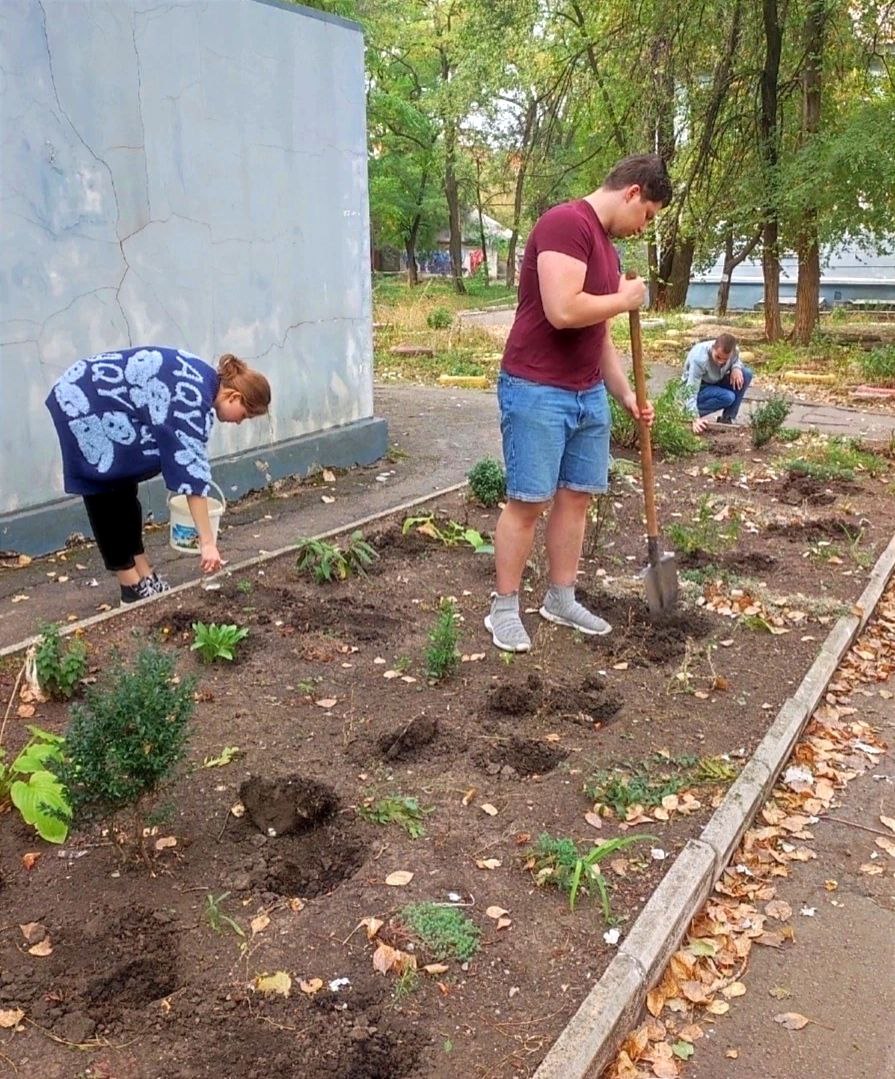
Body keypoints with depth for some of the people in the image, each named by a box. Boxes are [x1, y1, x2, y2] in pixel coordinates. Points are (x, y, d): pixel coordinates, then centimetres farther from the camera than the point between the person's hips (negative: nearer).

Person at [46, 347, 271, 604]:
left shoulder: (204, 380, 4)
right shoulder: (194, 399, -24)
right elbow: (191, 467, -28)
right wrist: (207, 542, -27)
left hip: (96, 401, 10)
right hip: (81, 402, -10)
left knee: (124, 494, 11)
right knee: (107, 500, -3)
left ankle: (145, 577, 18)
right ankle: (133, 588, 4)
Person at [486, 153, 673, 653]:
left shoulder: (607, 246, 16)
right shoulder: (566, 223, -14)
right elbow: (562, 311, -26)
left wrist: (626, 393, 14)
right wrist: (625, 299, -10)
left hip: (589, 395, 9)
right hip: (537, 392, -9)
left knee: (577, 496, 11)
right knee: (527, 501, -3)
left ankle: (562, 600, 24)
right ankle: (504, 609, 10)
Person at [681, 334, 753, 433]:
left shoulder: (732, 351, -18)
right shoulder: (699, 359, -36)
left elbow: (736, 360, 7)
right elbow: (691, 391, -37)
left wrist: (736, 368, -19)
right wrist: (696, 419, -47)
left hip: (716, 382, 7)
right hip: (699, 388, -7)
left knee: (746, 374, -14)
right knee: (728, 397, -31)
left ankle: (727, 418, -7)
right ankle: (690, 413, -10)